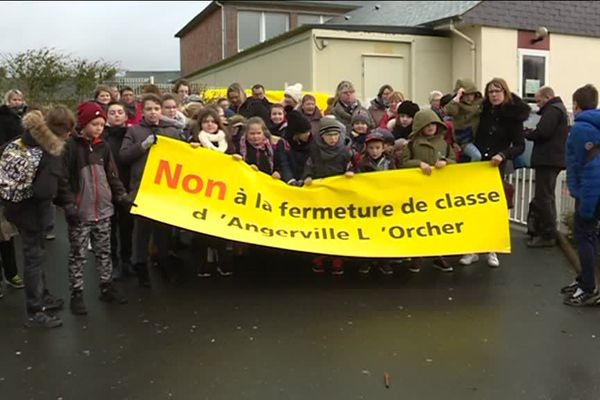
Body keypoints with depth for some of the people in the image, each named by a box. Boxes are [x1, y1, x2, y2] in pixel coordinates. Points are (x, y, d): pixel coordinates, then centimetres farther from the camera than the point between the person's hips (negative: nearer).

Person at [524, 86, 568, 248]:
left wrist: (527, 134, -6)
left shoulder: (552, 110, -13)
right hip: (553, 159, 11)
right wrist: (532, 133, 6)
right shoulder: (558, 108, 21)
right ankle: (542, 228, 30)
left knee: (543, 198, -9)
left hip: (547, 160, -11)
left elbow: (542, 132, -23)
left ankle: (547, 235, -6)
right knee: (547, 196, 19)